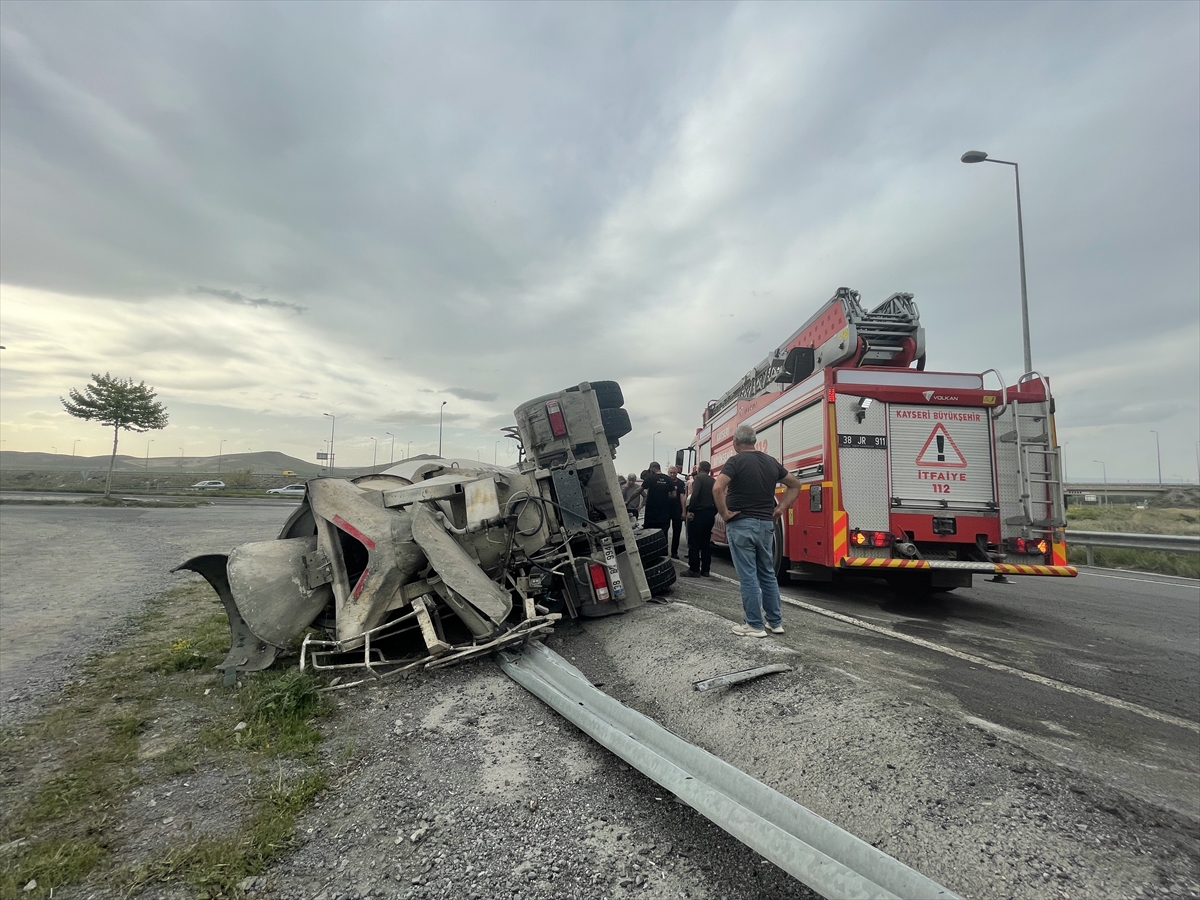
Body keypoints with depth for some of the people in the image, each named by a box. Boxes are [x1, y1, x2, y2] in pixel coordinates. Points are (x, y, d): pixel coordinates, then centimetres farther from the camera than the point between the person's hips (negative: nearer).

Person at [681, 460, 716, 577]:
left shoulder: (698, 478, -8)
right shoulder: (713, 481, 12)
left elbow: (695, 495, -21)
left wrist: (690, 510, -16)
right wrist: (714, 512, 16)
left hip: (698, 513, -7)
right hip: (710, 514, 7)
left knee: (694, 542, -2)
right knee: (706, 542, 12)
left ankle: (694, 570, -2)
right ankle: (705, 570, 14)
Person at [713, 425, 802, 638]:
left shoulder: (736, 461, -11)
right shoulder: (771, 462, 8)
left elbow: (717, 488, -26)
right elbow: (795, 484, 18)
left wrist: (724, 513, -14)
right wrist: (780, 509, 12)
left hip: (741, 525, -6)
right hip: (766, 524, 6)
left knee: (748, 576, 1)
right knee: (768, 574, 16)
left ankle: (755, 626, 7)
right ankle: (775, 621, 23)